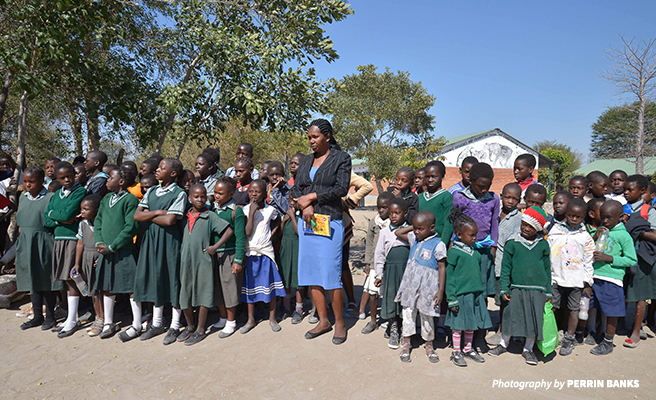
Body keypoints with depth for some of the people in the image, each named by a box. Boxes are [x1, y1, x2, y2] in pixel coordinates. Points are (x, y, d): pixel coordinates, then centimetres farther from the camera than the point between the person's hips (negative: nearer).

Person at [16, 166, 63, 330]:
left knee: (47, 279, 2)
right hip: (25, 243, 6)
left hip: (44, 242, -6)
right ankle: (37, 315, 25)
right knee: (33, 279, 14)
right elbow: (19, 219, 20)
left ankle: (50, 316, 15)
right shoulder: (22, 197, 12)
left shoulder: (50, 197, -7)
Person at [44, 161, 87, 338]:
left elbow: (68, 213, -16)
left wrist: (53, 213, 0)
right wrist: (60, 220, -9)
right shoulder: (56, 195, 15)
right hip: (59, 239, 7)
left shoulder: (80, 191, -6)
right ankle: (73, 317, 20)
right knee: (66, 280, 11)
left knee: (72, 279, -4)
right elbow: (47, 220, 10)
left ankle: (72, 321, 4)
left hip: (73, 239, -7)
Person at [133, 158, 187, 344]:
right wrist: (157, 212, -10)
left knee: (172, 280, 2)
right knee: (155, 279, 12)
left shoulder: (179, 194, -8)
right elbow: (137, 215, 3)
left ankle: (175, 326, 15)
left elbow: (170, 220, -18)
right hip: (150, 239, 6)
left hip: (169, 241, -6)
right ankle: (157, 323, 26)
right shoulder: (151, 191, 11)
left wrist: (149, 216, -5)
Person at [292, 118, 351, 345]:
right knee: (310, 273, 7)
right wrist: (305, 207, -9)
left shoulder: (341, 158, 1)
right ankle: (323, 321, 20)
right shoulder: (306, 160, 17)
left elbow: (341, 189, -9)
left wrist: (311, 197, -9)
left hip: (329, 222, -6)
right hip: (307, 221, 6)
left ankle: (339, 322, 12)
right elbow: (296, 189, 11)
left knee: (331, 274, -6)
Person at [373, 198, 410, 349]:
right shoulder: (385, 232, 5)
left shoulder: (411, 230, 2)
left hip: (407, 269, -1)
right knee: (391, 299, 5)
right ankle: (393, 332, 22)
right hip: (391, 270, 1)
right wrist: (379, 274, 5)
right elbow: (379, 254, 6)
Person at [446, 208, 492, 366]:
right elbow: (449, 277, -10)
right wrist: (451, 298, -12)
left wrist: (481, 292, 17)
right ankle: (456, 352, 19)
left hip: (475, 294, 6)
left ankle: (468, 349, 32)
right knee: (458, 324, 5)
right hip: (460, 294, -6)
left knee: (471, 323, 16)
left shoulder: (476, 252, 8)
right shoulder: (453, 252, -11)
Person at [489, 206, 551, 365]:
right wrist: (504, 289, -2)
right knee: (511, 316, 4)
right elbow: (506, 267, 2)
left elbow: (547, 269, 12)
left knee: (534, 319, 6)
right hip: (517, 288, -1)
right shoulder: (512, 243, 1)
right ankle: (504, 344, 24)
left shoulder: (543, 245, 6)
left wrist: (548, 292, 11)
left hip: (538, 290, 2)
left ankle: (528, 349, 24)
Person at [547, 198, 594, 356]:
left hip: (576, 279, 0)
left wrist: (588, 283, 2)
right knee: (552, 307, 6)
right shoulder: (555, 230, 0)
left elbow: (588, 261, 3)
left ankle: (569, 338, 23)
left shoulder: (585, 237, -1)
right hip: (556, 277, 1)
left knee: (573, 309, 9)